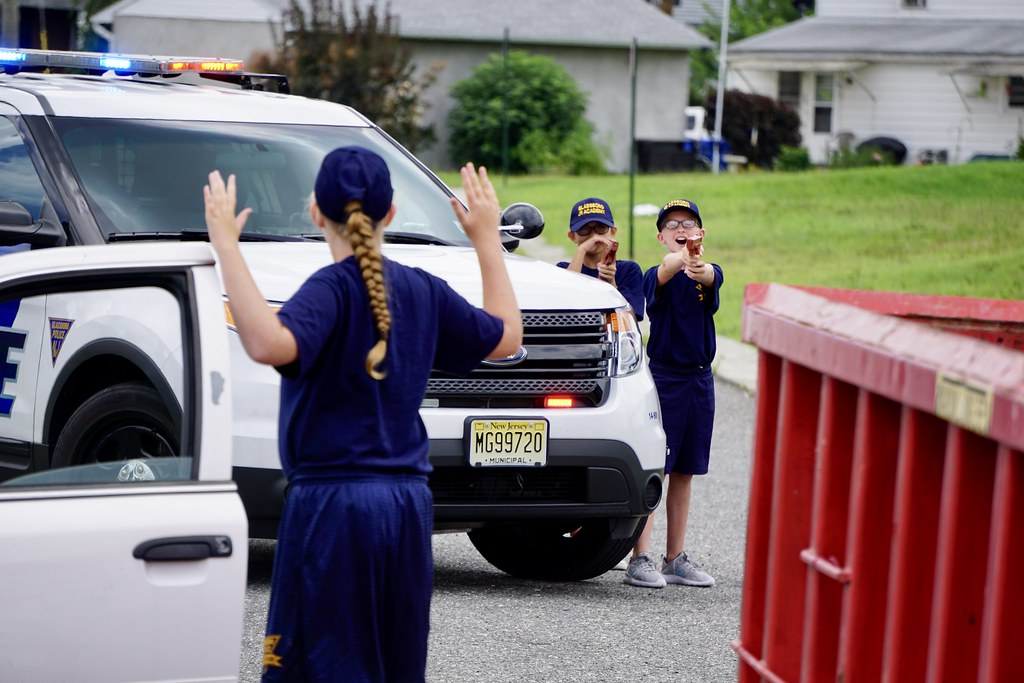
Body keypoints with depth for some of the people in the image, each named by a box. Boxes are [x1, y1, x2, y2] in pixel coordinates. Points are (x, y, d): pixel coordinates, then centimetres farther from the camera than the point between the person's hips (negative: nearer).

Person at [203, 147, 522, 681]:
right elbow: (506, 337, 22)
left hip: (331, 503, -6)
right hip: (409, 502, 6)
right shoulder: (423, 291, 7)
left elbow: (270, 345, -32)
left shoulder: (332, 288, -12)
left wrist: (226, 245, -25)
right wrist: (487, 239, 28)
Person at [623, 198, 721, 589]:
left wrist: (699, 267, -45)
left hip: (700, 379, 5)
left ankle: (675, 558, 17)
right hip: (663, 377, -5)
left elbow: (710, 277, -19)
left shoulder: (710, 273, 6)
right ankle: (640, 560, -10)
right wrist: (681, 259, -54)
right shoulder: (656, 276, -5)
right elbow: (666, 272, -30)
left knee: (684, 472, 10)